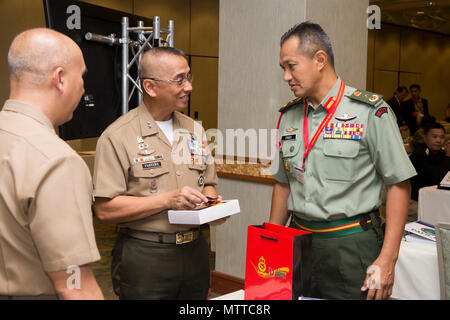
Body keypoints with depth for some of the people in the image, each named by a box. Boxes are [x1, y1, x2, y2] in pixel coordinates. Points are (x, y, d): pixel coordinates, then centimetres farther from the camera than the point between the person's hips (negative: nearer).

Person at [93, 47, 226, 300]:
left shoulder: (195, 130, 10)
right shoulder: (117, 137, -11)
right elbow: (105, 209, -16)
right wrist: (167, 200, -22)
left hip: (195, 252, 6)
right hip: (144, 258, -6)